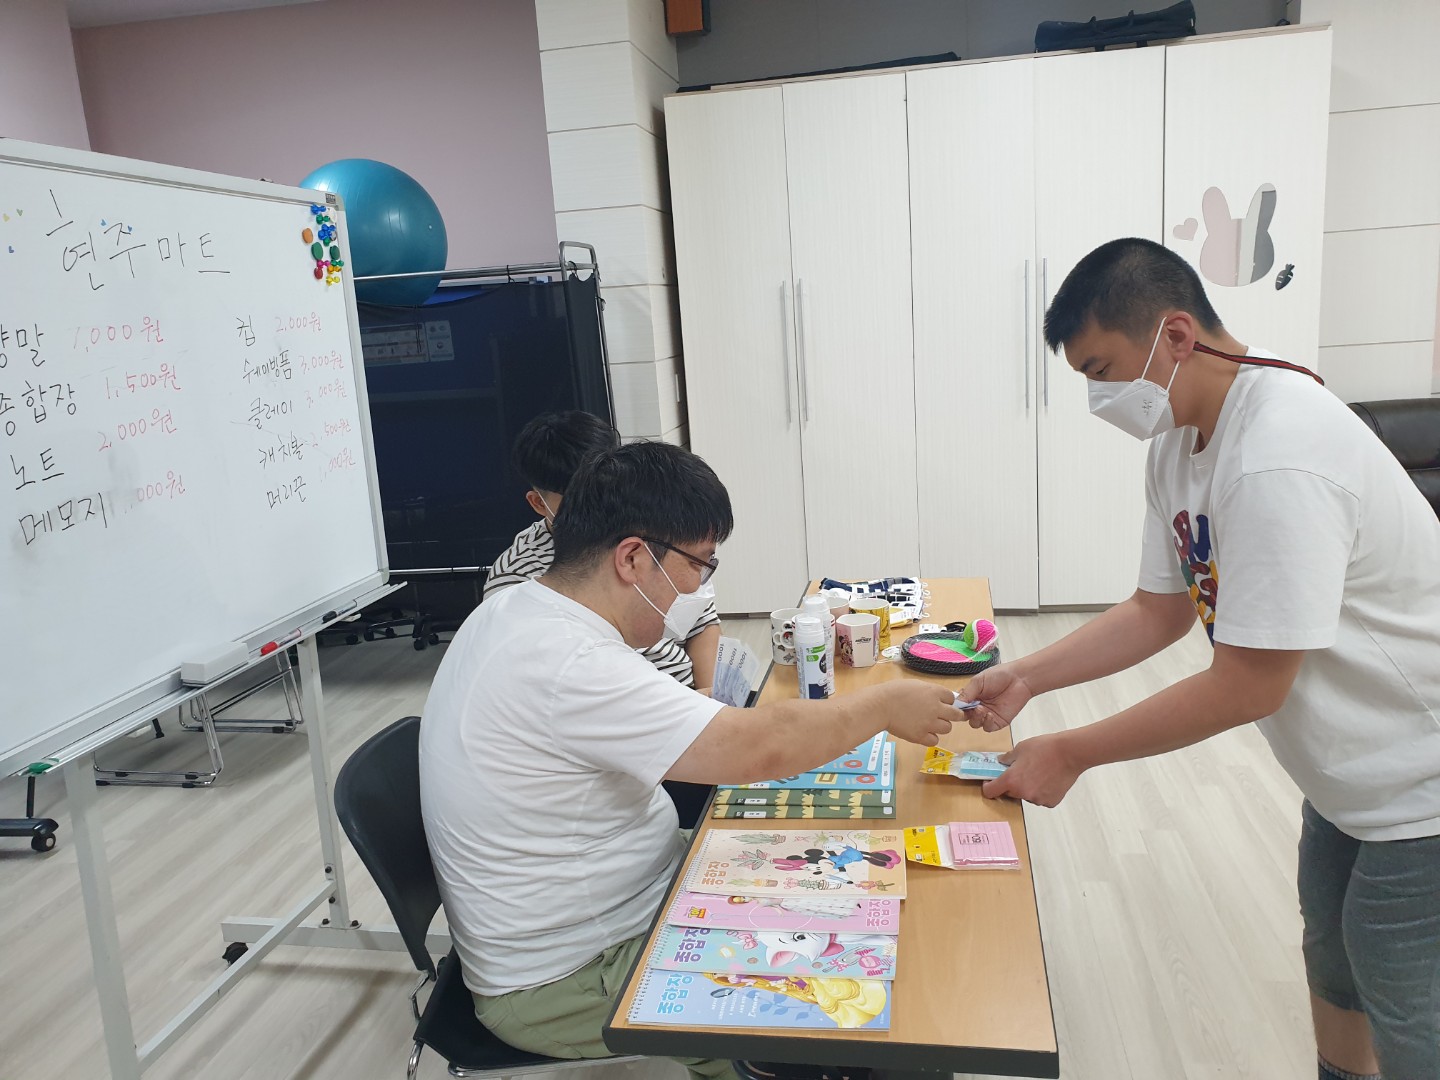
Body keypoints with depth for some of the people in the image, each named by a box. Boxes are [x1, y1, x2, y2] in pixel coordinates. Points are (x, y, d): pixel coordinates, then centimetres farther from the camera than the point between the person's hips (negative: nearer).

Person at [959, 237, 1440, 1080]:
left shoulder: (1280, 463, -33)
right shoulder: (1181, 442, -4)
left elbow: (1247, 687, -29)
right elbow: (1161, 611, 4)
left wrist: (1070, 754, -21)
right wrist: (1023, 679, -6)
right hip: (1353, 767, 9)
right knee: (1332, 965, 26)